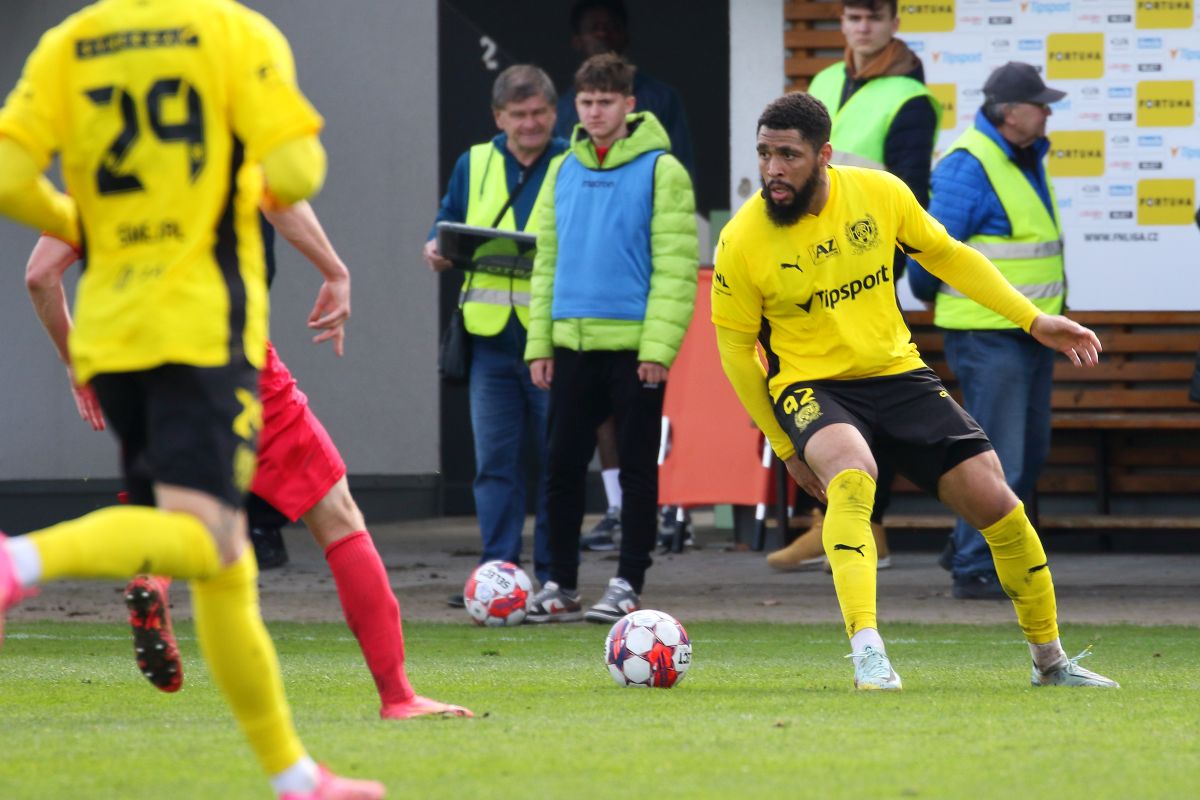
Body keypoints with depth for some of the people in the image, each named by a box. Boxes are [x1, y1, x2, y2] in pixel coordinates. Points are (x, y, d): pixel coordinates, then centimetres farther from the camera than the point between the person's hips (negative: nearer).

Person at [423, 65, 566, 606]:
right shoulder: (474, 166, 12)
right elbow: (449, 224, 22)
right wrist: (436, 249, 0)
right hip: (491, 338, 3)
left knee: (556, 458, 1)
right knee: (493, 460, 3)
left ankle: (553, 576, 8)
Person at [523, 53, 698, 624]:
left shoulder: (661, 171, -5)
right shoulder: (564, 172, 12)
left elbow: (676, 265, -9)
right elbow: (547, 260, 15)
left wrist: (659, 346, -16)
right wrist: (539, 342, 7)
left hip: (635, 343, -5)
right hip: (572, 342, 5)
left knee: (636, 467, 3)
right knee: (562, 466, 4)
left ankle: (628, 586, 8)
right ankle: (561, 586, 12)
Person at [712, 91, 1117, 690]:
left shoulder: (879, 193, -7)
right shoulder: (740, 242, -14)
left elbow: (946, 256, 9)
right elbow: (735, 347, -2)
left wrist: (1034, 320, 6)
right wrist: (786, 448, 2)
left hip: (897, 372, 3)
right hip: (811, 384, -3)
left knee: (995, 502, -3)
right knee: (853, 474, -36)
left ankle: (1050, 660, 16)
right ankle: (866, 650, -42)